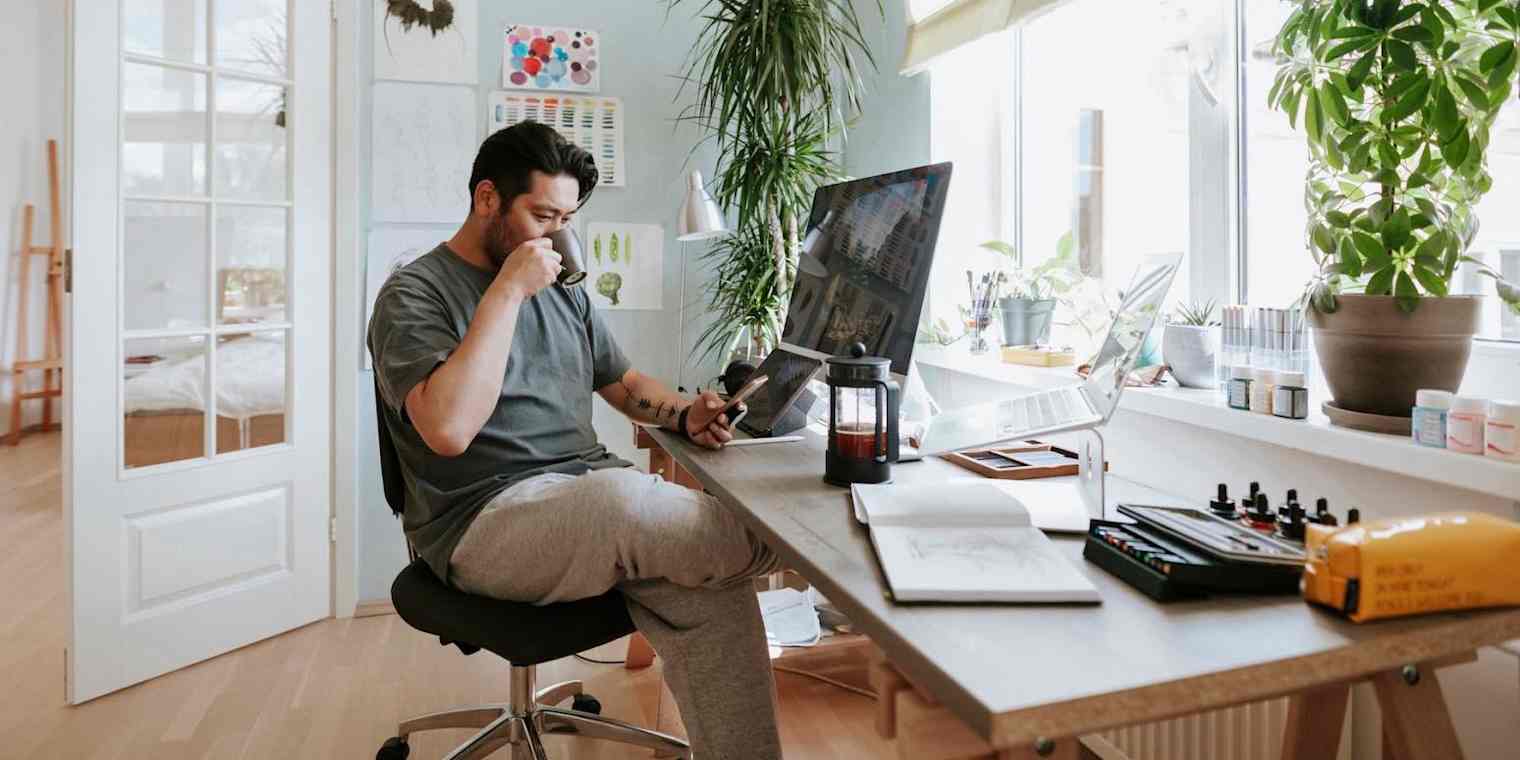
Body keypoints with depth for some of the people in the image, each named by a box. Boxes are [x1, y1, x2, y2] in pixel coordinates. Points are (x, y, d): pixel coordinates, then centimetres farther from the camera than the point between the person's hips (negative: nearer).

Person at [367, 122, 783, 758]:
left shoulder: (564, 292, 18)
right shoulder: (414, 294, -4)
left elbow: (625, 383, 25)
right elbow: (448, 429, -21)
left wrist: (685, 414, 2)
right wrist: (508, 290, -17)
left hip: (594, 494, 6)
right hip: (485, 518, -6)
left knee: (709, 592, -24)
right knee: (621, 501, -36)